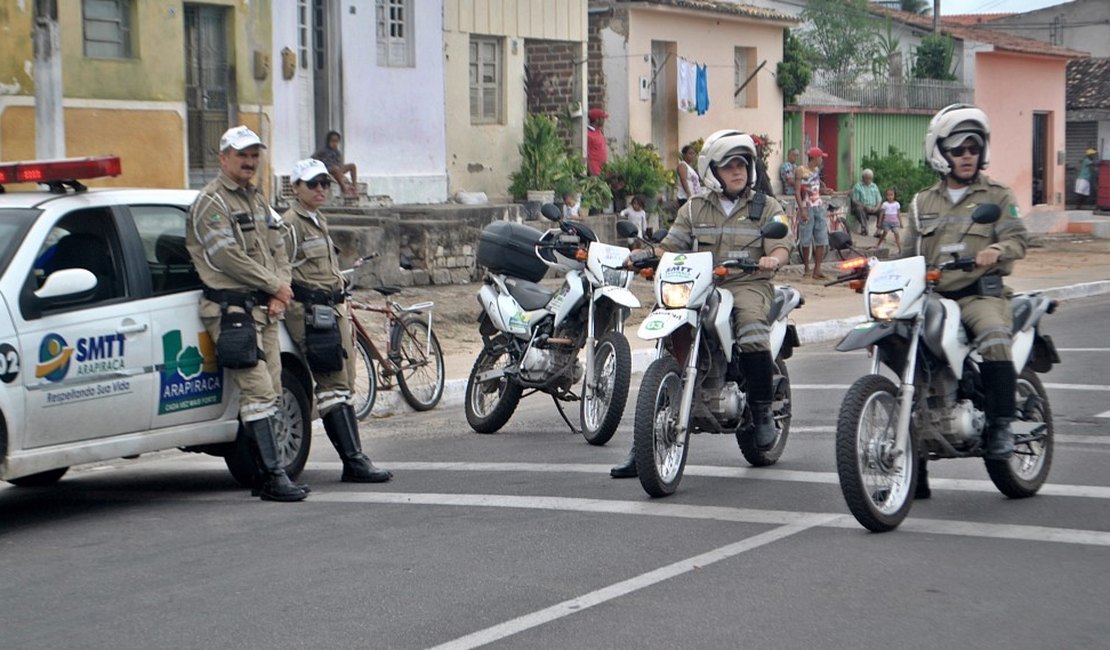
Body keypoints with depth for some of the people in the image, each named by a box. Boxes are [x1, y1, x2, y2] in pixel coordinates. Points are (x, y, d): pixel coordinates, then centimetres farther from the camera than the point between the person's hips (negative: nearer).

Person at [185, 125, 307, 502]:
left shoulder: (258, 201, 21)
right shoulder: (210, 203, -7)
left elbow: (278, 250, 18)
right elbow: (229, 257, -16)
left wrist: (280, 293, 0)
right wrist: (275, 286, -10)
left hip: (265, 309, 9)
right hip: (232, 309, -9)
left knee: (269, 392, 7)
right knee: (258, 392, -14)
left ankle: (264, 476, 11)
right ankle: (272, 476, -15)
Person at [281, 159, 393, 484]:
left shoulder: (320, 221, 21)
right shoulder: (290, 224, -8)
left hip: (333, 310, 10)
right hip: (311, 312, -10)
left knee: (342, 385, 8)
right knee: (333, 386, -14)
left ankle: (354, 462, 10)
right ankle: (354, 461, -18)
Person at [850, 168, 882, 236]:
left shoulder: (874, 186, 19)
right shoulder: (857, 186, 4)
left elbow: (879, 200, 15)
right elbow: (855, 201, -5)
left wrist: (876, 207, -8)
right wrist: (865, 207, -17)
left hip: (873, 208, 3)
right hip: (862, 207, -3)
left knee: (882, 210, -27)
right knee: (859, 209, -38)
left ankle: (879, 229, -30)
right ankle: (863, 228, -45)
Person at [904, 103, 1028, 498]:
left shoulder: (997, 196, 10)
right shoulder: (922, 203, 21)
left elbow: (1017, 237, -5)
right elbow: (909, 255, 21)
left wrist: (997, 250, -27)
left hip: (980, 293, -4)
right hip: (931, 297, 4)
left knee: (994, 338, -36)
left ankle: (1001, 427, -28)